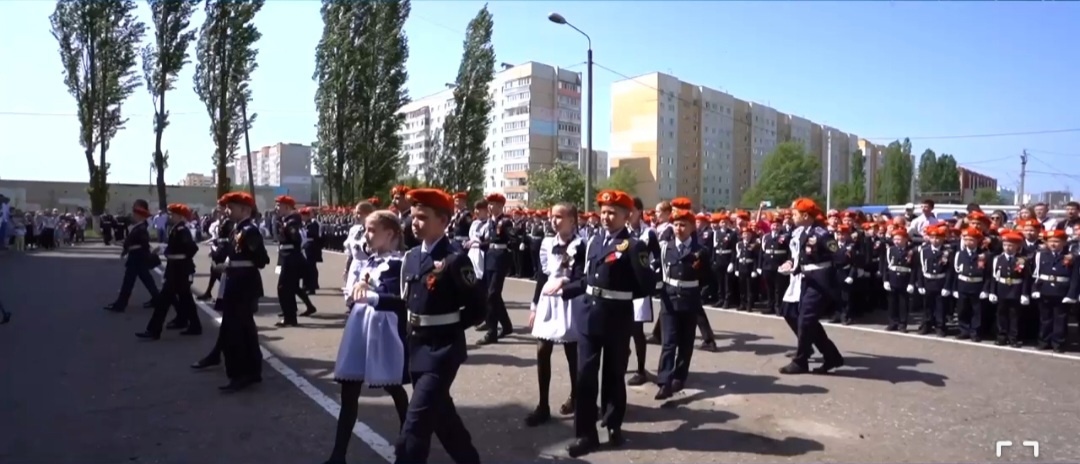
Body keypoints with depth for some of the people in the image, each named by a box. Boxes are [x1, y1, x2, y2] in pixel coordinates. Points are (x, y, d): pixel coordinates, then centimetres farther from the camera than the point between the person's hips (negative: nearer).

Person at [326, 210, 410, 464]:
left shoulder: (397, 264, -10)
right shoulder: (365, 263, 11)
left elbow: (400, 301, -21)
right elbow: (350, 298, 10)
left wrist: (369, 296, -34)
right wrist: (357, 287, -11)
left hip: (383, 331, -6)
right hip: (359, 328, 6)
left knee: (393, 387, 11)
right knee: (349, 391, 8)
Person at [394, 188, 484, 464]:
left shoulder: (455, 259, -16)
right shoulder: (411, 257, 6)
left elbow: (477, 309, -14)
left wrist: (446, 327, -9)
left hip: (442, 350, -8)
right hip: (417, 349, 8)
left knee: (416, 422, -8)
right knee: (440, 413, 21)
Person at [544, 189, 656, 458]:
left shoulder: (633, 246, -11)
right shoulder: (594, 241, 9)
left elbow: (648, 286, -15)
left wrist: (620, 296, -3)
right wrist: (565, 287, 6)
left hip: (617, 319, -5)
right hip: (589, 315, 5)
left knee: (613, 374, 11)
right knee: (585, 375, 5)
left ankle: (614, 426, 32)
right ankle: (586, 434, 15)